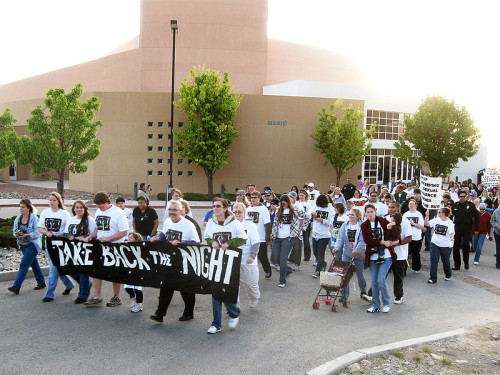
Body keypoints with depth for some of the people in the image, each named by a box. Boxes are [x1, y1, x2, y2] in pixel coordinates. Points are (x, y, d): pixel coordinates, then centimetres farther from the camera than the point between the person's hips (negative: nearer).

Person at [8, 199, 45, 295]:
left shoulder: (34, 219, -14)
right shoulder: (18, 219, 5)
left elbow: (37, 233, -15)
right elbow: (14, 231, 10)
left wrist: (27, 235, -28)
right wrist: (16, 234, -12)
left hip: (32, 244, -7)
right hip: (23, 245, 7)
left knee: (24, 264, -12)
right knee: (33, 263, 16)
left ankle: (16, 286, -12)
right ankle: (41, 282, 29)